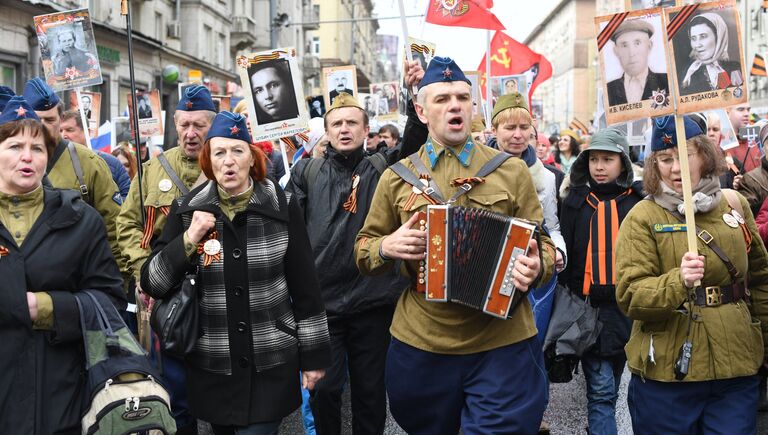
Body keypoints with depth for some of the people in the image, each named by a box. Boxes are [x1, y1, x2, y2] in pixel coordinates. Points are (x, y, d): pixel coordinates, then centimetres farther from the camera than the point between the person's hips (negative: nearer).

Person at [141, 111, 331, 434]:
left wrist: (314, 354, 1)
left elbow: (305, 287, -1)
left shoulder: (282, 207, -5)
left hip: (271, 364, -2)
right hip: (211, 368, 2)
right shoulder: (186, 210, -2)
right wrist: (188, 239, -18)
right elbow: (151, 284, -4)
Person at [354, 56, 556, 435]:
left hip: (503, 346, -1)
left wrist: (537, 266, -19)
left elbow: (542, 243, 5)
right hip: (420, 347, 2)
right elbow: (362, 250, 10)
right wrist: (386, 247, -13)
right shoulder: (397, 178, 5)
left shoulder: (511, 171, 3)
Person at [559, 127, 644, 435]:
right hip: (590, 306, -1)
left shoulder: (639, 201, 3)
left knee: (609, 389, 15)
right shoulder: (576, 201, 4)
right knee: (602, 390, -4)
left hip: (629, 305, 1)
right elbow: (565, 254, 5)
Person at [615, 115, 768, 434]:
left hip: (738, 368, 3)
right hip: (666, 375, -3)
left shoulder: (734, 204, 6)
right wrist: (678, 281, -30)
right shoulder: (642, 218, -6)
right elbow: (630, 296, -15)